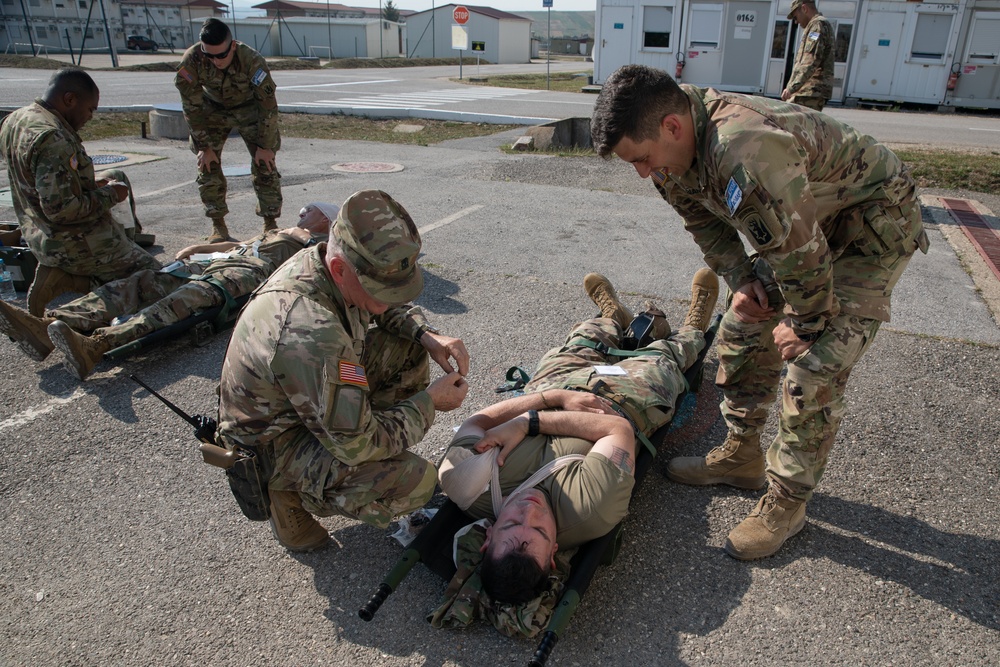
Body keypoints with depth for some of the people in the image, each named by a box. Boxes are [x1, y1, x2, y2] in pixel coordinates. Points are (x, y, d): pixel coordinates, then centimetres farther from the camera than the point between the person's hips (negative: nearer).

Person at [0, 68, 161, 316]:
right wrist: (108, 196, -16)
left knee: (118, 176, 26)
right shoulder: (54, 139, -27)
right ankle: (66, 280, -2)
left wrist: (90, 182, 9)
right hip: (76, 246, -9)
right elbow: (60, 209, -30)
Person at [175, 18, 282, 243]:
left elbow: (268, 105, -24)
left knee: (264, 164, -10)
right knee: (207, 166, -5)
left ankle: (270, 223, 2)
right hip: (213, 109, 2)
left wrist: (264, 145, -21)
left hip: (250, 108, -2)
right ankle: (218, 225, 7)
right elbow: (192, 107, -17)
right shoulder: (191, 60, -28)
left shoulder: (252, 60, -34)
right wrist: (204, 146, -15)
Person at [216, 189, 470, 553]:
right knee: (415, 480, -26)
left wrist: (427, 336, -11)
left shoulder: (327, 262, -13)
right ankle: (288, 489, -3)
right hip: (271, 446, -8)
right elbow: (358, 443, -33)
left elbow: (394, 308, 9)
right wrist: (429, 402, -19)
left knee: (407, 348, 2)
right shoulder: (309, 333, -40)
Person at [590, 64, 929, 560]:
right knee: (743, 332, 9)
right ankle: (741, 457, 27)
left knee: (812, 372, -12)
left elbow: (804, 254, -31)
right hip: (801, 221, 9)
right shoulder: (677, 144, -12)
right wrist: (740, 279, -6)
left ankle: (786, 504, 7)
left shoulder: (747, 153, -41)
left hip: (873, 225, -8)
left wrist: (806, 325, -15)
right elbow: (705, 221, 6)